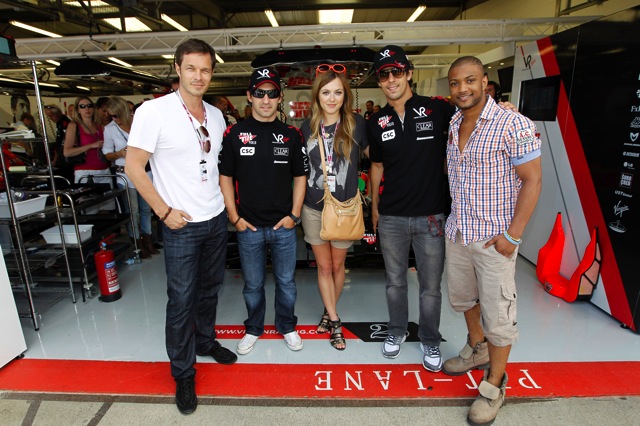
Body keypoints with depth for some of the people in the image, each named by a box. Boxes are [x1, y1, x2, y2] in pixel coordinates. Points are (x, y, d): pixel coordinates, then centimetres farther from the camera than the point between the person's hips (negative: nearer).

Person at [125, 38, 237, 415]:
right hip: (181, 225, -5)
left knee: (210, 288, 19)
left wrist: (223, 200, 9)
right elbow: (133, 166, -11)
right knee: (181, 300, 4)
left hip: (217, 219, 6)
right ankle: (183, 373, 23)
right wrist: (164, 211, -14)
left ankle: (206, 341, 43)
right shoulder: (154, 111, -12)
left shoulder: (216, 115, 7)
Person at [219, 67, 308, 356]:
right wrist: (235, 217, -5)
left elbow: (300, 176, 5)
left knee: (286, 281, 15)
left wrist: (294, 214, -3)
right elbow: (225, 176, 1)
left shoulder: (291, 135, 2)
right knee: (253, 284, 15)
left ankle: (287, 326, 37)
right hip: (249, 226, 0)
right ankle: (254, 329, 37)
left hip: (284, 225, 1)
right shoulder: (234, 133, -1)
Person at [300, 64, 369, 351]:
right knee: (323, 266, 10)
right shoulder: (308, 127, 1)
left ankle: (329, 313, 36)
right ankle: (334, 321, 26)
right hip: (313, 208, 2)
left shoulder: (357, 124, -6)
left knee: (337, 265, 13)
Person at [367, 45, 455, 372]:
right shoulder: (376, 122, 5)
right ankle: (397, 330, 39)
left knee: (430, 287, 10)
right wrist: (374, 207, 15)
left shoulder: (438, 109, -5)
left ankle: (430, 340, 32)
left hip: (430, 215, -2)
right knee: (395, 281, 17)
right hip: (391, 217, 3)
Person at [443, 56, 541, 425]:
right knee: (462, 297, 21)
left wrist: (513, 235, -17)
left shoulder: (514, 125, -14)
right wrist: (451, 218, 11)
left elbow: (532, 180, -14)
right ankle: (477, 349, 47)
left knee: (497, 313, 5)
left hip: (494, 238, -6)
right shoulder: (452, 126, 6)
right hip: (457, 232, 7)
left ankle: (494, 386, 25)